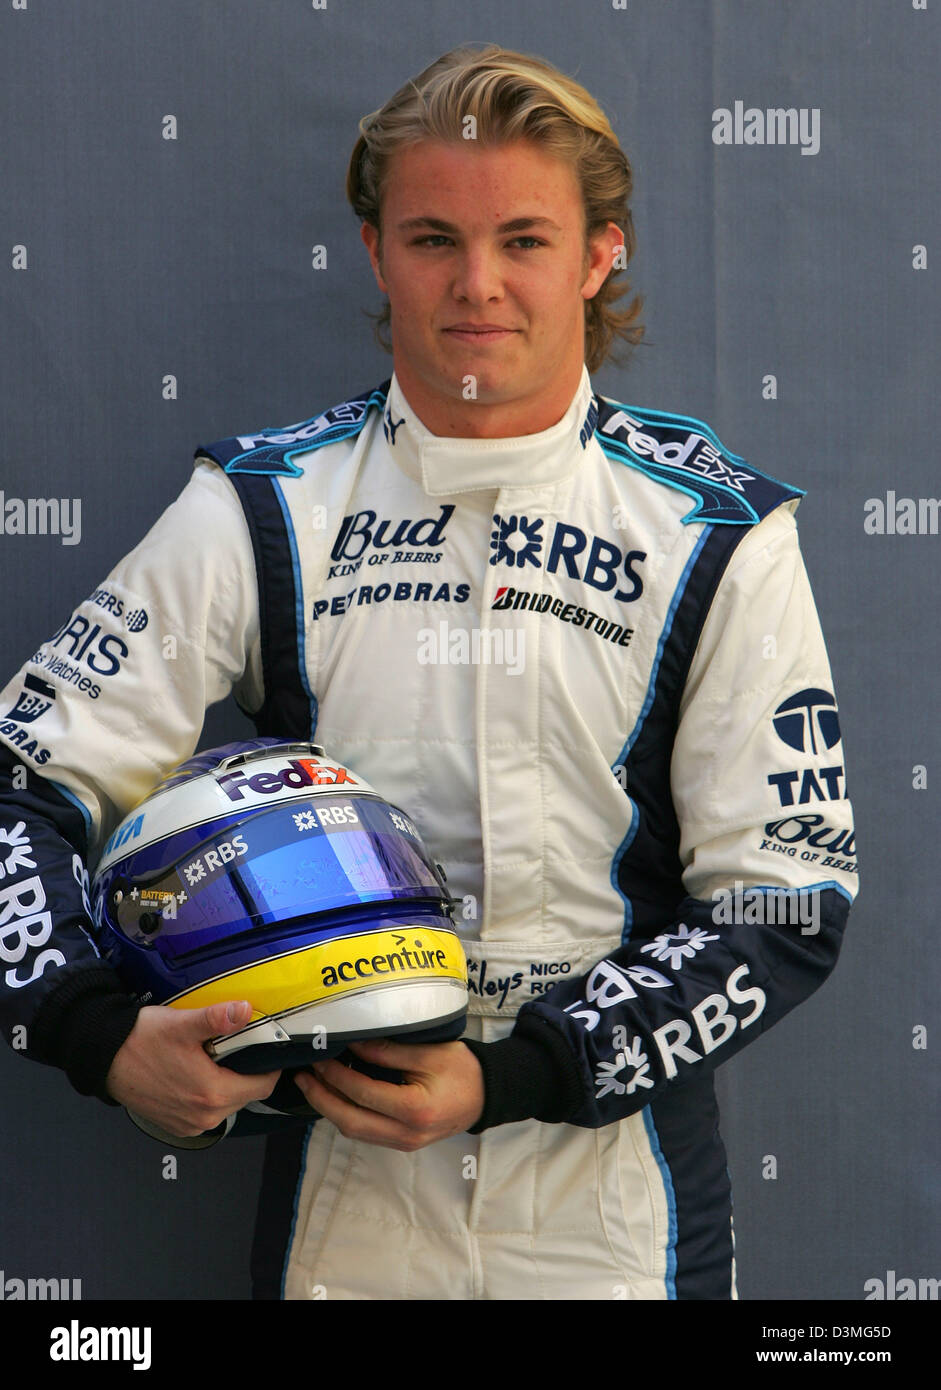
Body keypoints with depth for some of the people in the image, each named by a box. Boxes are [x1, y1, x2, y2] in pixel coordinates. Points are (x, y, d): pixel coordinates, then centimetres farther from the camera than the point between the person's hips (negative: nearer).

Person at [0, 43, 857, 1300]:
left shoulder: (719, 537, -6)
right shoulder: (262, 512, -4)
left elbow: (786, 903, -7)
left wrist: (514, 1078, -18)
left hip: (617, 1207, -1)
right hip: (342, 1195, 1)